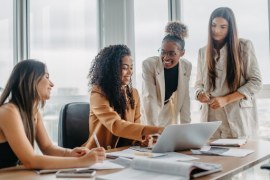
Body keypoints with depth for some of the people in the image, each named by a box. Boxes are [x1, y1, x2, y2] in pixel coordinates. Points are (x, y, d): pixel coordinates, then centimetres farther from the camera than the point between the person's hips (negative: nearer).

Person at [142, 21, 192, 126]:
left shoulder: (187, 66, -12)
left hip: (172, 116, 3)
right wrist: (153, 128, -31)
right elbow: (149, 98, -27)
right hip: (151, 113, -3)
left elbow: (185, 98, -8)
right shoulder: (149, 64, -24)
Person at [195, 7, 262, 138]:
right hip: (211, 117, 3)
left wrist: (225, 99, -14)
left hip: (238, 117, -3)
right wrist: (200, 94, -9)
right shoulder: (203, 51, 12)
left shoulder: (244, 46, 0)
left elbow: (255, 81, -4)